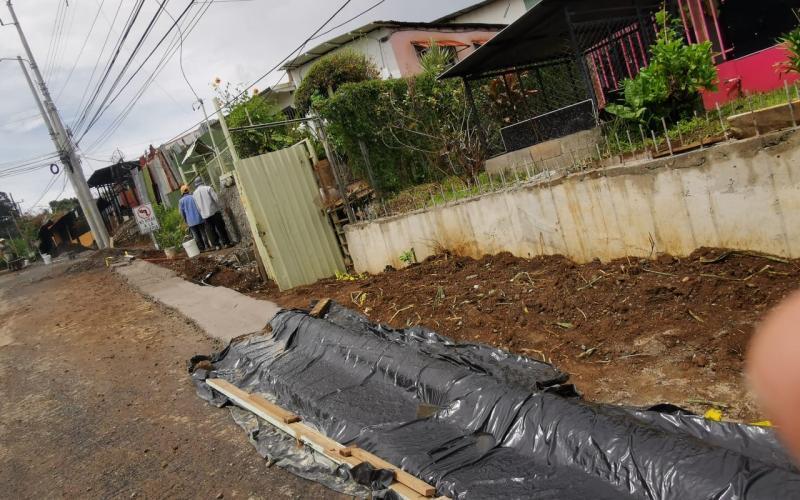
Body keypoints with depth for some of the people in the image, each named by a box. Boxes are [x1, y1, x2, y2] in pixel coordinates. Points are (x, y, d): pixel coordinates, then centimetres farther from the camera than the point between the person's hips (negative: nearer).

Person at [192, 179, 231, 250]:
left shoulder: (194, 193, 6)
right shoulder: (208, 188, -4)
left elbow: (197, 207, 7)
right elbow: (216, 199, -8)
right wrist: (217, 207, 7)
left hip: (205, 215, 3)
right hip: (214, 212, -3)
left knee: (211, 231, 7)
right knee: (220, 228, 3)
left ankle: (216, 245, 7)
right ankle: (226, 243, 3)